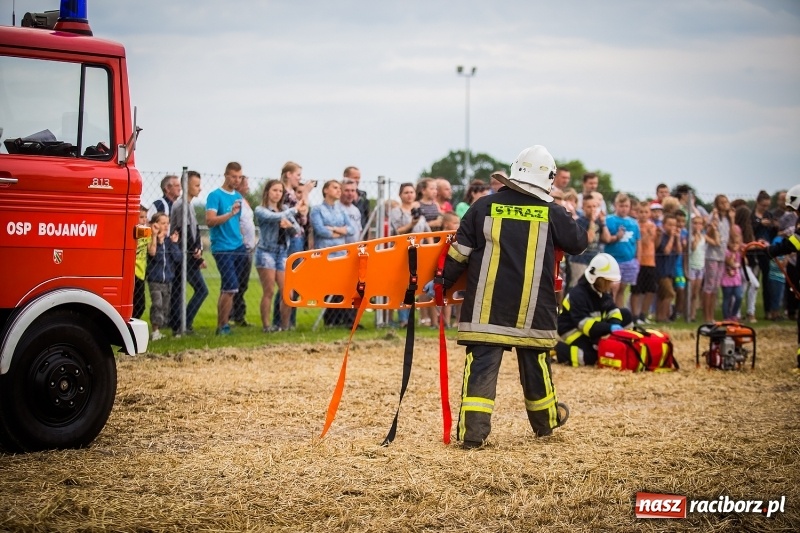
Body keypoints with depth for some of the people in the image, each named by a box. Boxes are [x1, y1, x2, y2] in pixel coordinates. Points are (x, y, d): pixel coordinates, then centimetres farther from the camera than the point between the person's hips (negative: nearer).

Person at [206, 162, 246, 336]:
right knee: (231, 288, -13)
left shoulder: (238, 197, 15)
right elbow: (210, 220, -17)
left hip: (238, 247, 7)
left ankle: (221, 324, 13)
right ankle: (223, 326, -4)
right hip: (223, 248, -7)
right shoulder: (215, 196, -7)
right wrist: (231, 213, -26)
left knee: (226, 289, 9)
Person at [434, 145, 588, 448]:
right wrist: (570, 224, 33)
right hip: (532, 310, 0)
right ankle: (545, 421, 34)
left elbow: (460, 252, 1)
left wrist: (442, 282, 12)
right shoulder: (553, 214, -2)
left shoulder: (484, 207, -1)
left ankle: (473, 432, -9)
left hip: (486, 308, 0)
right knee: (535, 366, 16)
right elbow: (579, 243, 13)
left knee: (482, 366, -1)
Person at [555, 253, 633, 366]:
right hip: (572, 331, -8)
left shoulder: (603, 292, 2)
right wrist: (610, 328, -41)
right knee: (590, 357, -32)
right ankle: (555, 349, -11)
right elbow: (584, 324, -33)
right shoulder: (578, 294, -26)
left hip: (593, 328, 9)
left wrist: (616, 324, -24)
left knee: (626, 315, -1)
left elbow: (612, 310, 1)